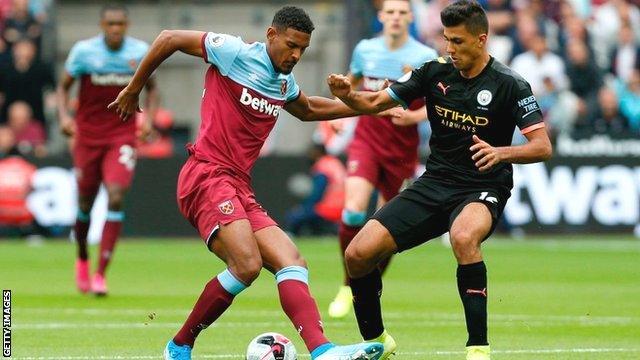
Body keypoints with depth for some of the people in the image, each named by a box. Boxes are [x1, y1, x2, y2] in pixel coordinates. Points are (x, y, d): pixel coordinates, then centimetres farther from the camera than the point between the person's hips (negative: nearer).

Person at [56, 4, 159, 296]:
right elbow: (64, 86, 4)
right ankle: (82, 259, 38)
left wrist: (149, 117, -4)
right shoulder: (84, 51, -8)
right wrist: (64, 116, -13)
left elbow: (151, 88, 13)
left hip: (122, 137, 0)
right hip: (87, 136, 0)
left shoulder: (140, 52, -4)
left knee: (116, 197, -18)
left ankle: (101, 272, -15)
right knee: (85, 203, 7)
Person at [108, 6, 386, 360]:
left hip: (240, 190, 9)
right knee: (247, 264, -25)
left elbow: (308, 109, 42)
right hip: (206, 175, -9)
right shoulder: (237, 54, -5)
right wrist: (133, 90, 6)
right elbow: (169, 39, 1)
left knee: (292, 263, -7)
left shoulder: (284, 83, 18)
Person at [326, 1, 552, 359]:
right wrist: (349, 95, -17)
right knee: (358, 254, -10)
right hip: (434, 184, 5)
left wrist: (502, 152, -34)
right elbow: (376, 102, 6)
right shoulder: (435, 72, 0)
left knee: (464, 237, -41)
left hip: (482, 189, -5)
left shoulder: (510, 85, -11)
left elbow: (543, 146, -15)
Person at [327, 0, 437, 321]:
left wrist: (412, 116, -22)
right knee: (353, 211, -20)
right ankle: (348, 286, -3)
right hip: (366, 141, 1)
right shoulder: (365, 50, 3)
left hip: (402, 149, -1)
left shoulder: (425, 57, -8)